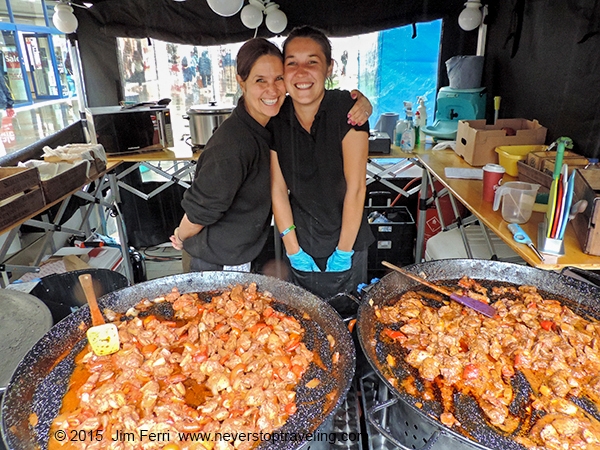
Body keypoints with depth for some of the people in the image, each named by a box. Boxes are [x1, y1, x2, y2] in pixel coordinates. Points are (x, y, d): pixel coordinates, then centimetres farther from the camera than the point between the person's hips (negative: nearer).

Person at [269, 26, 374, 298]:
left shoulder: (347, 109, -18)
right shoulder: (275, 118, -7)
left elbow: (356, 187, -17)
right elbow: (278, 190, -4)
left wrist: (344, 250, -13)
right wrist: (293, 249, -5)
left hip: (347, 238, -2)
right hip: (301, 241, 3)